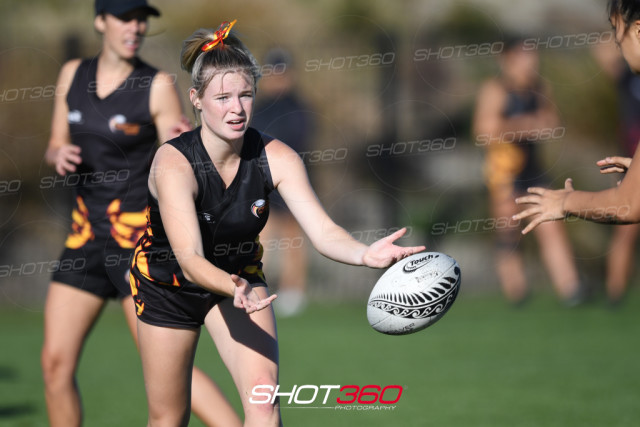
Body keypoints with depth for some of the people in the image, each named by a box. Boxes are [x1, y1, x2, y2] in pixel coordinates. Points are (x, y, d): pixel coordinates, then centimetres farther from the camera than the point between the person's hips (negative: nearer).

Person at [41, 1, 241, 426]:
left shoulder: (158, 86, -9)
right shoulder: (72, 75, 6)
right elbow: (56, 147, 15)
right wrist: (59, 155, -8)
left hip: (139, 236, -5)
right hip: (86, 236, 5)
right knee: (56, 363, 1)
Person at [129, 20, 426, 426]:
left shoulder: (276, 157, -21)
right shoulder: (174, 163, -32)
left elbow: (322, 230, -30)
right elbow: (190, 258, -41)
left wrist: (366, 254, -53)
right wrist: (236, 290, -62)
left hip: (241, 275, 2)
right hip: (168, 283, -2)